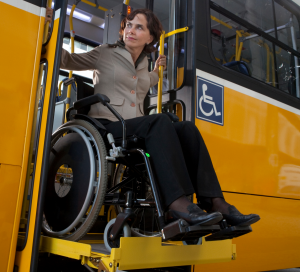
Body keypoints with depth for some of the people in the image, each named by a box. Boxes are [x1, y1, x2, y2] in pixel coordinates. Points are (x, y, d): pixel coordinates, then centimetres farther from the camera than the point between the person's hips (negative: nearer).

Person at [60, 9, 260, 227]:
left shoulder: (143, 64, 22)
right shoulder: (106, 54, 8)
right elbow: (69, 61, 9)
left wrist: (156, 72, 38)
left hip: (137, 130, 6)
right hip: (107, 126, -5)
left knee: (187, 128, -18)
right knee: (159, 121, -34)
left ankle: (215, 202, -26)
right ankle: (177, 203, -45)